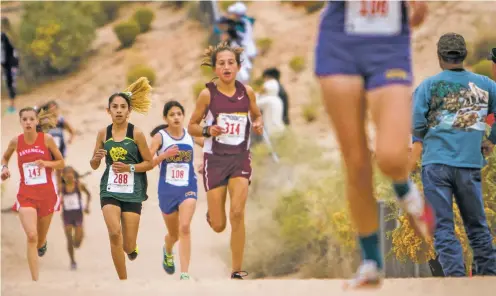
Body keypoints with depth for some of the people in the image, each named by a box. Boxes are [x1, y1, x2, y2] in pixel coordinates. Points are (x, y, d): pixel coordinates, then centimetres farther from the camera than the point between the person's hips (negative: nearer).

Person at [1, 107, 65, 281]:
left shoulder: (47, 139, -7)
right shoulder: (16, 142, -3)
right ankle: (35, 280, -17)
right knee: (31, 236, -19)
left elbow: (61, 163, 3)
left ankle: (42, 243, 55)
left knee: (40, 239, 15)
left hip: (46, 193, 0)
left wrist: (46, 163, -16)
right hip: (26, 194, 0)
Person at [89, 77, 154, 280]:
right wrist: (96, 158, -14)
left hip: (132, 191, -1)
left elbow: (149, 163, -1)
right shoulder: (103, 133, 0)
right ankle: (123, 280, -9)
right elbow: (94, 166, 9)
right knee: (114, 233, -21)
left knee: (128, 245, 1)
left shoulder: (136, 134, -8)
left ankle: (132, 247, 42)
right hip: (110, 189, 1)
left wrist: (129, 167, -17)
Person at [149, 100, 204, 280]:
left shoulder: (191, 135, 0)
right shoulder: (160, 137, -6)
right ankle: (168, 252, 53)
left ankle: (185, 274, -22)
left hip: (188, 188, 0)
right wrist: (164, 155, -25)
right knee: (174, 234, 16)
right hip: (167, 189, 0)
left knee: (184, 228, -21)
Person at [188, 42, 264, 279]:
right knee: (218, 226, 0)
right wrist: (208, 131, -18)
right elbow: (191, 127, 2)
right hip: (215, 159, -1)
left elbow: (256, 116, 18)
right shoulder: (207, 94, -7)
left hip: (240, 158, 1)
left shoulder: (247, 92, -1)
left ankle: (237, 272, -6)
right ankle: (211, 213, 40)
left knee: (237, 213, -16)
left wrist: (258, 125, -5)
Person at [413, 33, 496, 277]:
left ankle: (456, 275, -11)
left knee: (443, 228, -1)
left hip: (436, 163, -2)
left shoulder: (429, 85, -2)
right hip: (470, 164, 2)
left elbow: (416, 124, -8)